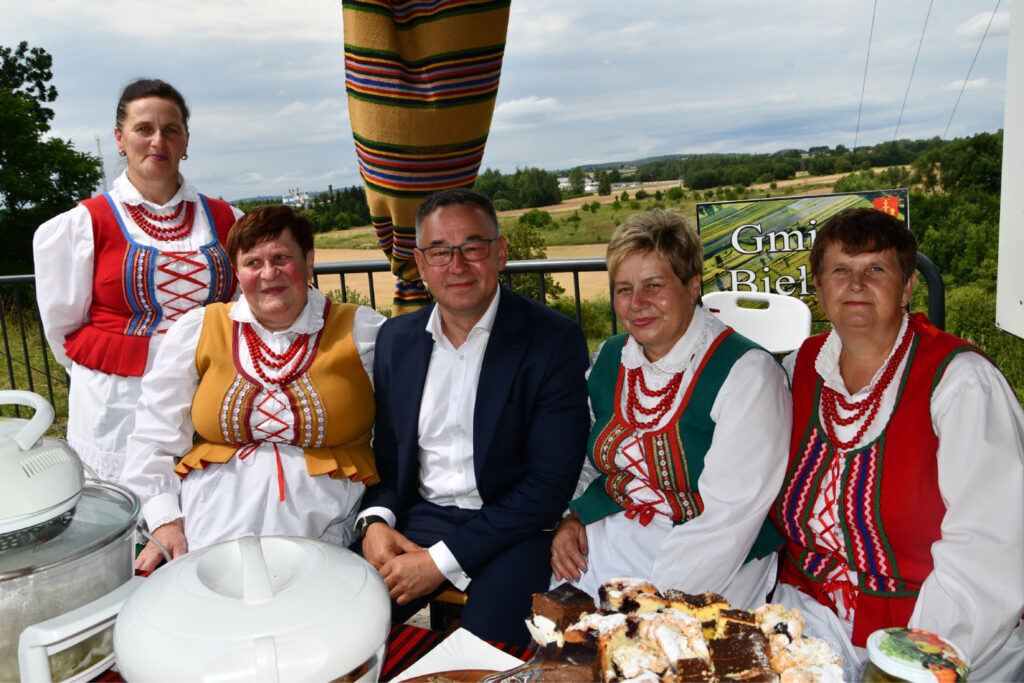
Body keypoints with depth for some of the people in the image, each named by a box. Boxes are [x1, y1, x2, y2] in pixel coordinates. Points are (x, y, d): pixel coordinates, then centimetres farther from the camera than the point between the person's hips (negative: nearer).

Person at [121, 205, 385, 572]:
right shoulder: (197, 330, 10)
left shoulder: (363, 332, 4)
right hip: (212, 520, 1)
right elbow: (155, 437, 12)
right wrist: (165, 523, 1)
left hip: (320, 523, -1)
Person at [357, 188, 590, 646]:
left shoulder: (555, 340, -11)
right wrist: (375, 521, -7)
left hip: (514, 527, -4)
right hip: (417, 517, 5)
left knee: (486, 638, -29)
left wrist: (442, 560, -17)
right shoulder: (396, 338, 6)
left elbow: (550, 482, -14)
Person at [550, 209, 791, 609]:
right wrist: (570, 517, 1)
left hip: (712, 566, -5)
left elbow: (730, 514, -18)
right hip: (611, 537, 5)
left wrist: (659, 602, -21)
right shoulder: (609, 359, 6)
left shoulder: (747, 372, -14)